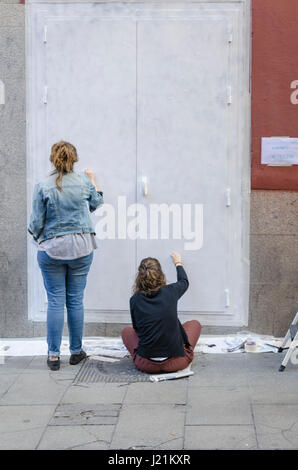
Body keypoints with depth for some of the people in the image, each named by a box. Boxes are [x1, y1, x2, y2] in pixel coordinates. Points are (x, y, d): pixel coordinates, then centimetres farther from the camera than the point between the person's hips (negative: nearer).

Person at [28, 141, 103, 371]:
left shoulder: (43, 186, -8)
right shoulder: (84, 183, -2)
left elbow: (36, 223, -4)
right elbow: (96, 203, 19)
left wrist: (38, 238, 17)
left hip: (52, 249, -1)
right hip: (81, 248, 1)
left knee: (55, 301, 4)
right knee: (75, 300, 9)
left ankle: (54, 355, 7)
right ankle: (76, 351, 18)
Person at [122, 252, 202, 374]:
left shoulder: (134, 300, -6)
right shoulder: (170, 292, -7)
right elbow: (184, 282, 18)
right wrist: (178, 263, 36)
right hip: (176, 362, -1)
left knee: (126, 331, 29)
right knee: (195, 324, 25)